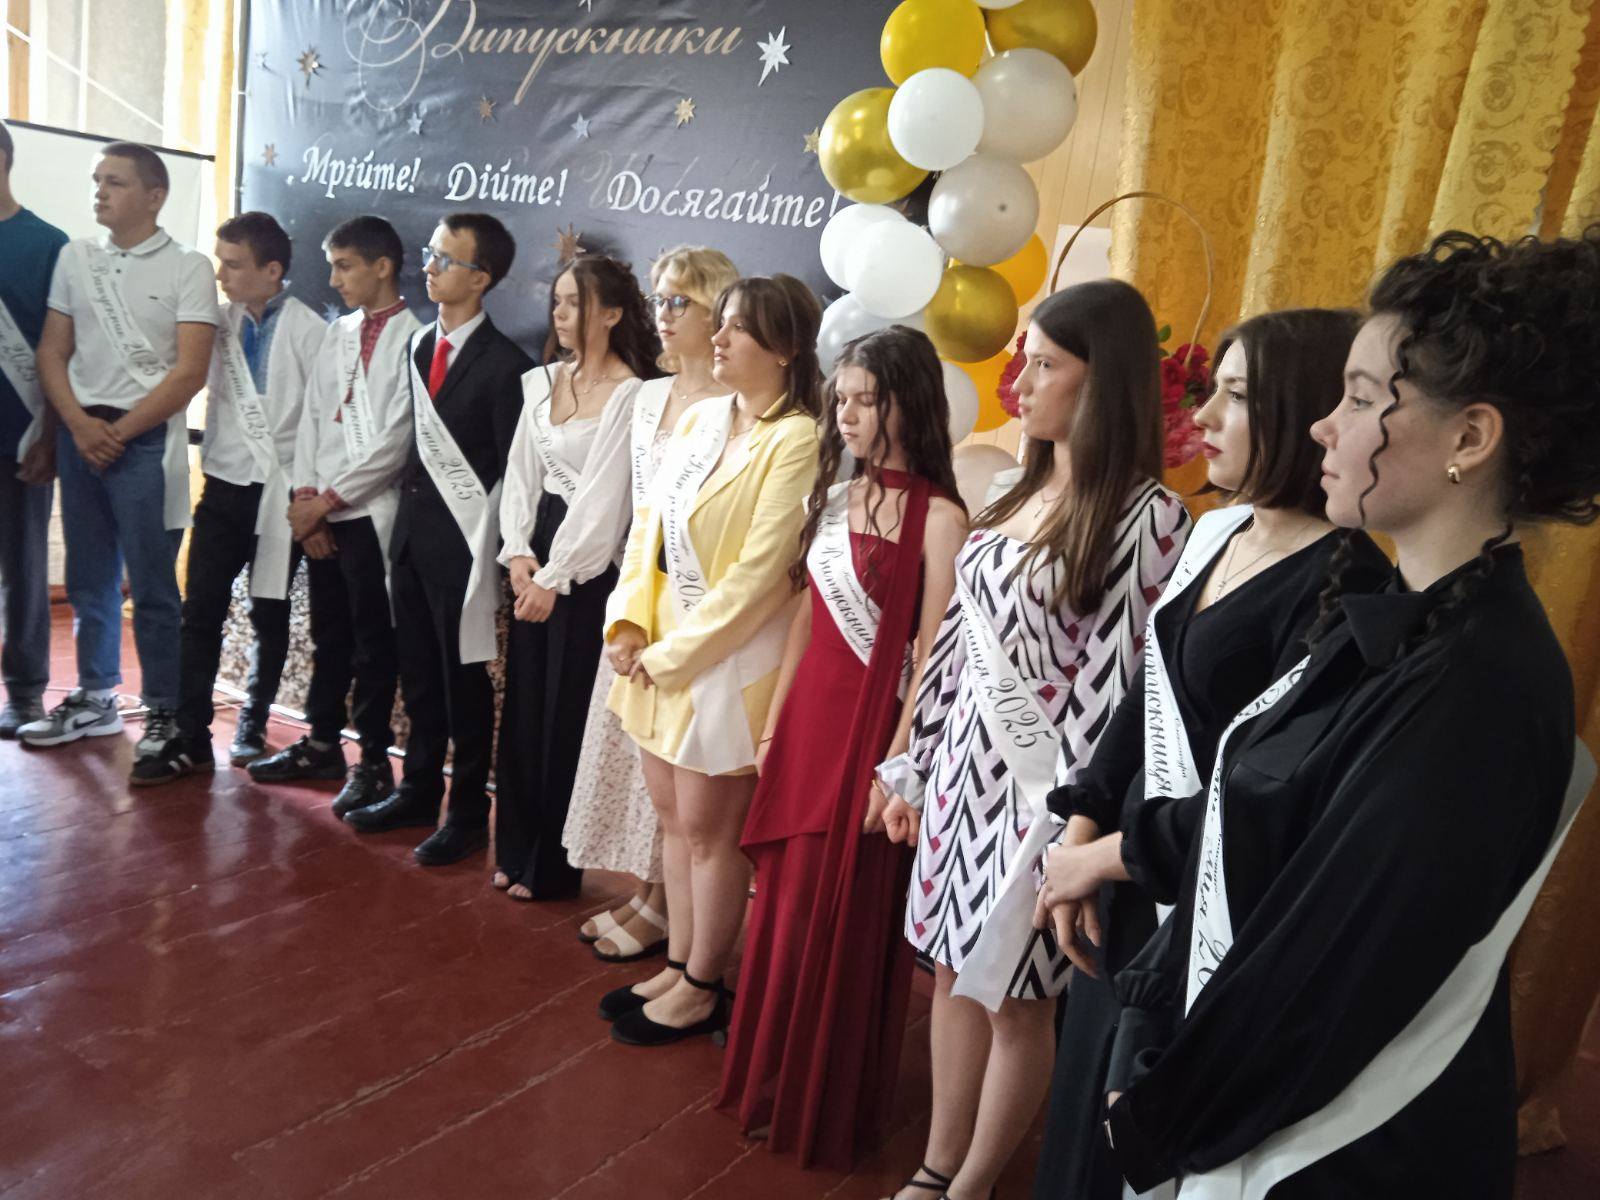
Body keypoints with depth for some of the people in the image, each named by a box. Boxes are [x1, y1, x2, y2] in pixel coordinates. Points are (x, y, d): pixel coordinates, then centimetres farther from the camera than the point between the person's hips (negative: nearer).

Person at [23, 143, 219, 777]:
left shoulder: (187, 268, -2)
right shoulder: (75, 258, 12)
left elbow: (189, 372, -8)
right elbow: (52, 352, 10)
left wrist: (118, 432, -9)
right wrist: (80, 424, -6)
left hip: (146, 438, -5)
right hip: (79, 433, 5)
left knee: (152, 585, -3)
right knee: (89, 579, 11)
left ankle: (164, 713, 6)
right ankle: (94, 699, 23)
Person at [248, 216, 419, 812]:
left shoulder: (413, 338, -9)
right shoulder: (337, 332, 14)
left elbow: (397, 440, -14)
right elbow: (312, 417, 12)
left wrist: (329, 498, -10)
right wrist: (304, 495, 0)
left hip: (371, 512, -6)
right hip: (320, 514, 7)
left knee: (372, 641, 2)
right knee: (329, 634, 15)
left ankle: (374, 761, 14)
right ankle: (323, 746, 28)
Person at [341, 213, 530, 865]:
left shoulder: (504, 364, -12)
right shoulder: (418, 346, 11)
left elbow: (512, 470, -12)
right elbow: (415, 440, 13)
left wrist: (487, 549, -12)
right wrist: (405, 516, 7)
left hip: (460, 542, -7)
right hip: (411, 534, 7)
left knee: (463, 677, 4)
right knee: (418, 673, 16)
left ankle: (468, 812, 17)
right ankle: (420, 790, 32)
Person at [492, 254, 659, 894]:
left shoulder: (631, 394, -12)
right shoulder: (542, 380, 10)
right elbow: (521, 473, 10)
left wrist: (555, 577, -14)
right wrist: (518, 552, -3)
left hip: (589, 566, -7)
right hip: (534, 558, 7)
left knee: (568, 716, 4)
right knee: (523, 708, 13)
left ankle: (554, 865, 21)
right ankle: (516, 852, 29)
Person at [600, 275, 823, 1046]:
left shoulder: (795, 441, -18)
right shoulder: (701, 417, 6)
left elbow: (758, 574, -20)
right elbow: (651, 522, 8)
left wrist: (672, 654, -15)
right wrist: (631, 623, -4)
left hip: (730, 654, -8)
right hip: (663, 644, 8)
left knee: (709, 828, 6)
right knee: (672, 815, 17)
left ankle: (701, 991, 24)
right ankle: (681, 966, 34)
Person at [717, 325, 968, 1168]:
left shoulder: (939, 516, -14)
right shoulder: (834, 497, 8)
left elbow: (932, 653, -15)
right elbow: (809, 616, 11)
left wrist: (897, 764, -16)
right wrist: (773, 726, 12)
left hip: (873, 731, -7)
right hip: (808, 722, 7)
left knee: (846, 920, 7)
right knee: (785, 908, 17)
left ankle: (831, 1108, 29)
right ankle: (776, 1083, 38)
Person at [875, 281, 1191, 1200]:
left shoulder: (1149, 519, -16)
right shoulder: (1019, 491, 7)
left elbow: (1123, 687, -18)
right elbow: (963, 641, 10)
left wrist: (1072, 827, -17)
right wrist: (914, 764, 13)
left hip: (1040, 789, -7)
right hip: (966, 766, 7)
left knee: (1014, 1002, 10)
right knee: (954, 975, 18)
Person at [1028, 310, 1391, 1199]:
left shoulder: (1342, 582, -22)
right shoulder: (1218, 529, 5)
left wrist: (1118, 850, -15)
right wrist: (1080, 830, 0)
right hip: (1129, 879, 7)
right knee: (1088, 1104, 23)